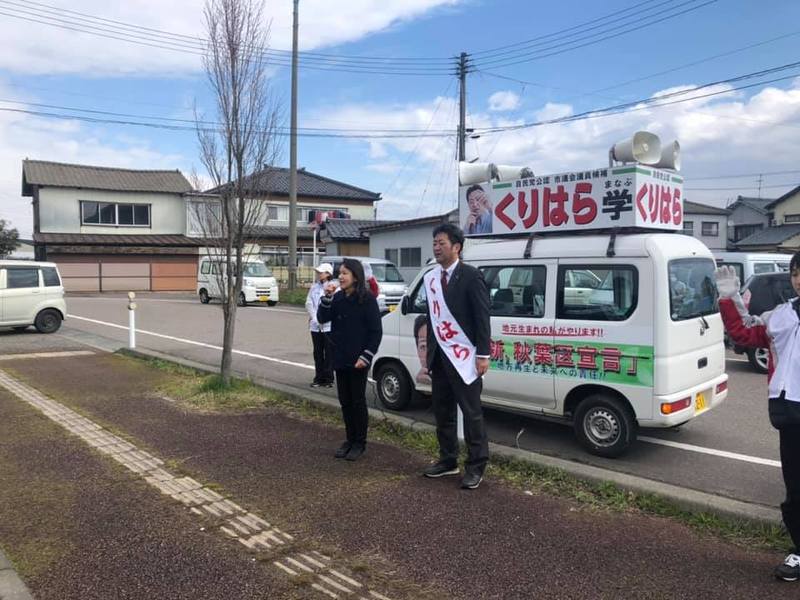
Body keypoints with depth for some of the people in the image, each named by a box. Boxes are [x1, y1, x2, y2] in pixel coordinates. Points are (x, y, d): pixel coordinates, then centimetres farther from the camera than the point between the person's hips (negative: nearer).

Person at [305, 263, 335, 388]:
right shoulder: (314, 287, 9)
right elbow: (309, 304, 5)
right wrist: (314, 318, -5)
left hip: (328, 326, -5)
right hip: (315, 326, 5)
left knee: (329, 353, 2)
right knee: (318, 353, 11)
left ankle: (328, 379, 10)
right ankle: (319, 378, 20)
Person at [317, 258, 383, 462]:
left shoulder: (367, 299, -10)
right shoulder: (338, 297, 5)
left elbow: (376, 330, -10)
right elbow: (322, 319, -2)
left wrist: (366, 356, -16)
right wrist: (327, 297, -14)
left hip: (358, 360, -6)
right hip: (340, 359, 6)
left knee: (358, 401, 3)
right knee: (345, 401, 12)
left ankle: (360, 443, 15)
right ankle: (350, 440, 25)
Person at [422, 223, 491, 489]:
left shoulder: (471, 276, -9)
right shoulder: (430, 278, 9)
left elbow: (482, 317, -11)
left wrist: (482, 355, -15)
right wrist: (430, 352, 14)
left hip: (463, 357, -7)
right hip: (439, 356, 7)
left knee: (471, 412, 1)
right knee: (442, 411, 14)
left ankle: (476, 466, 12)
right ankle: (448, 460, 28)